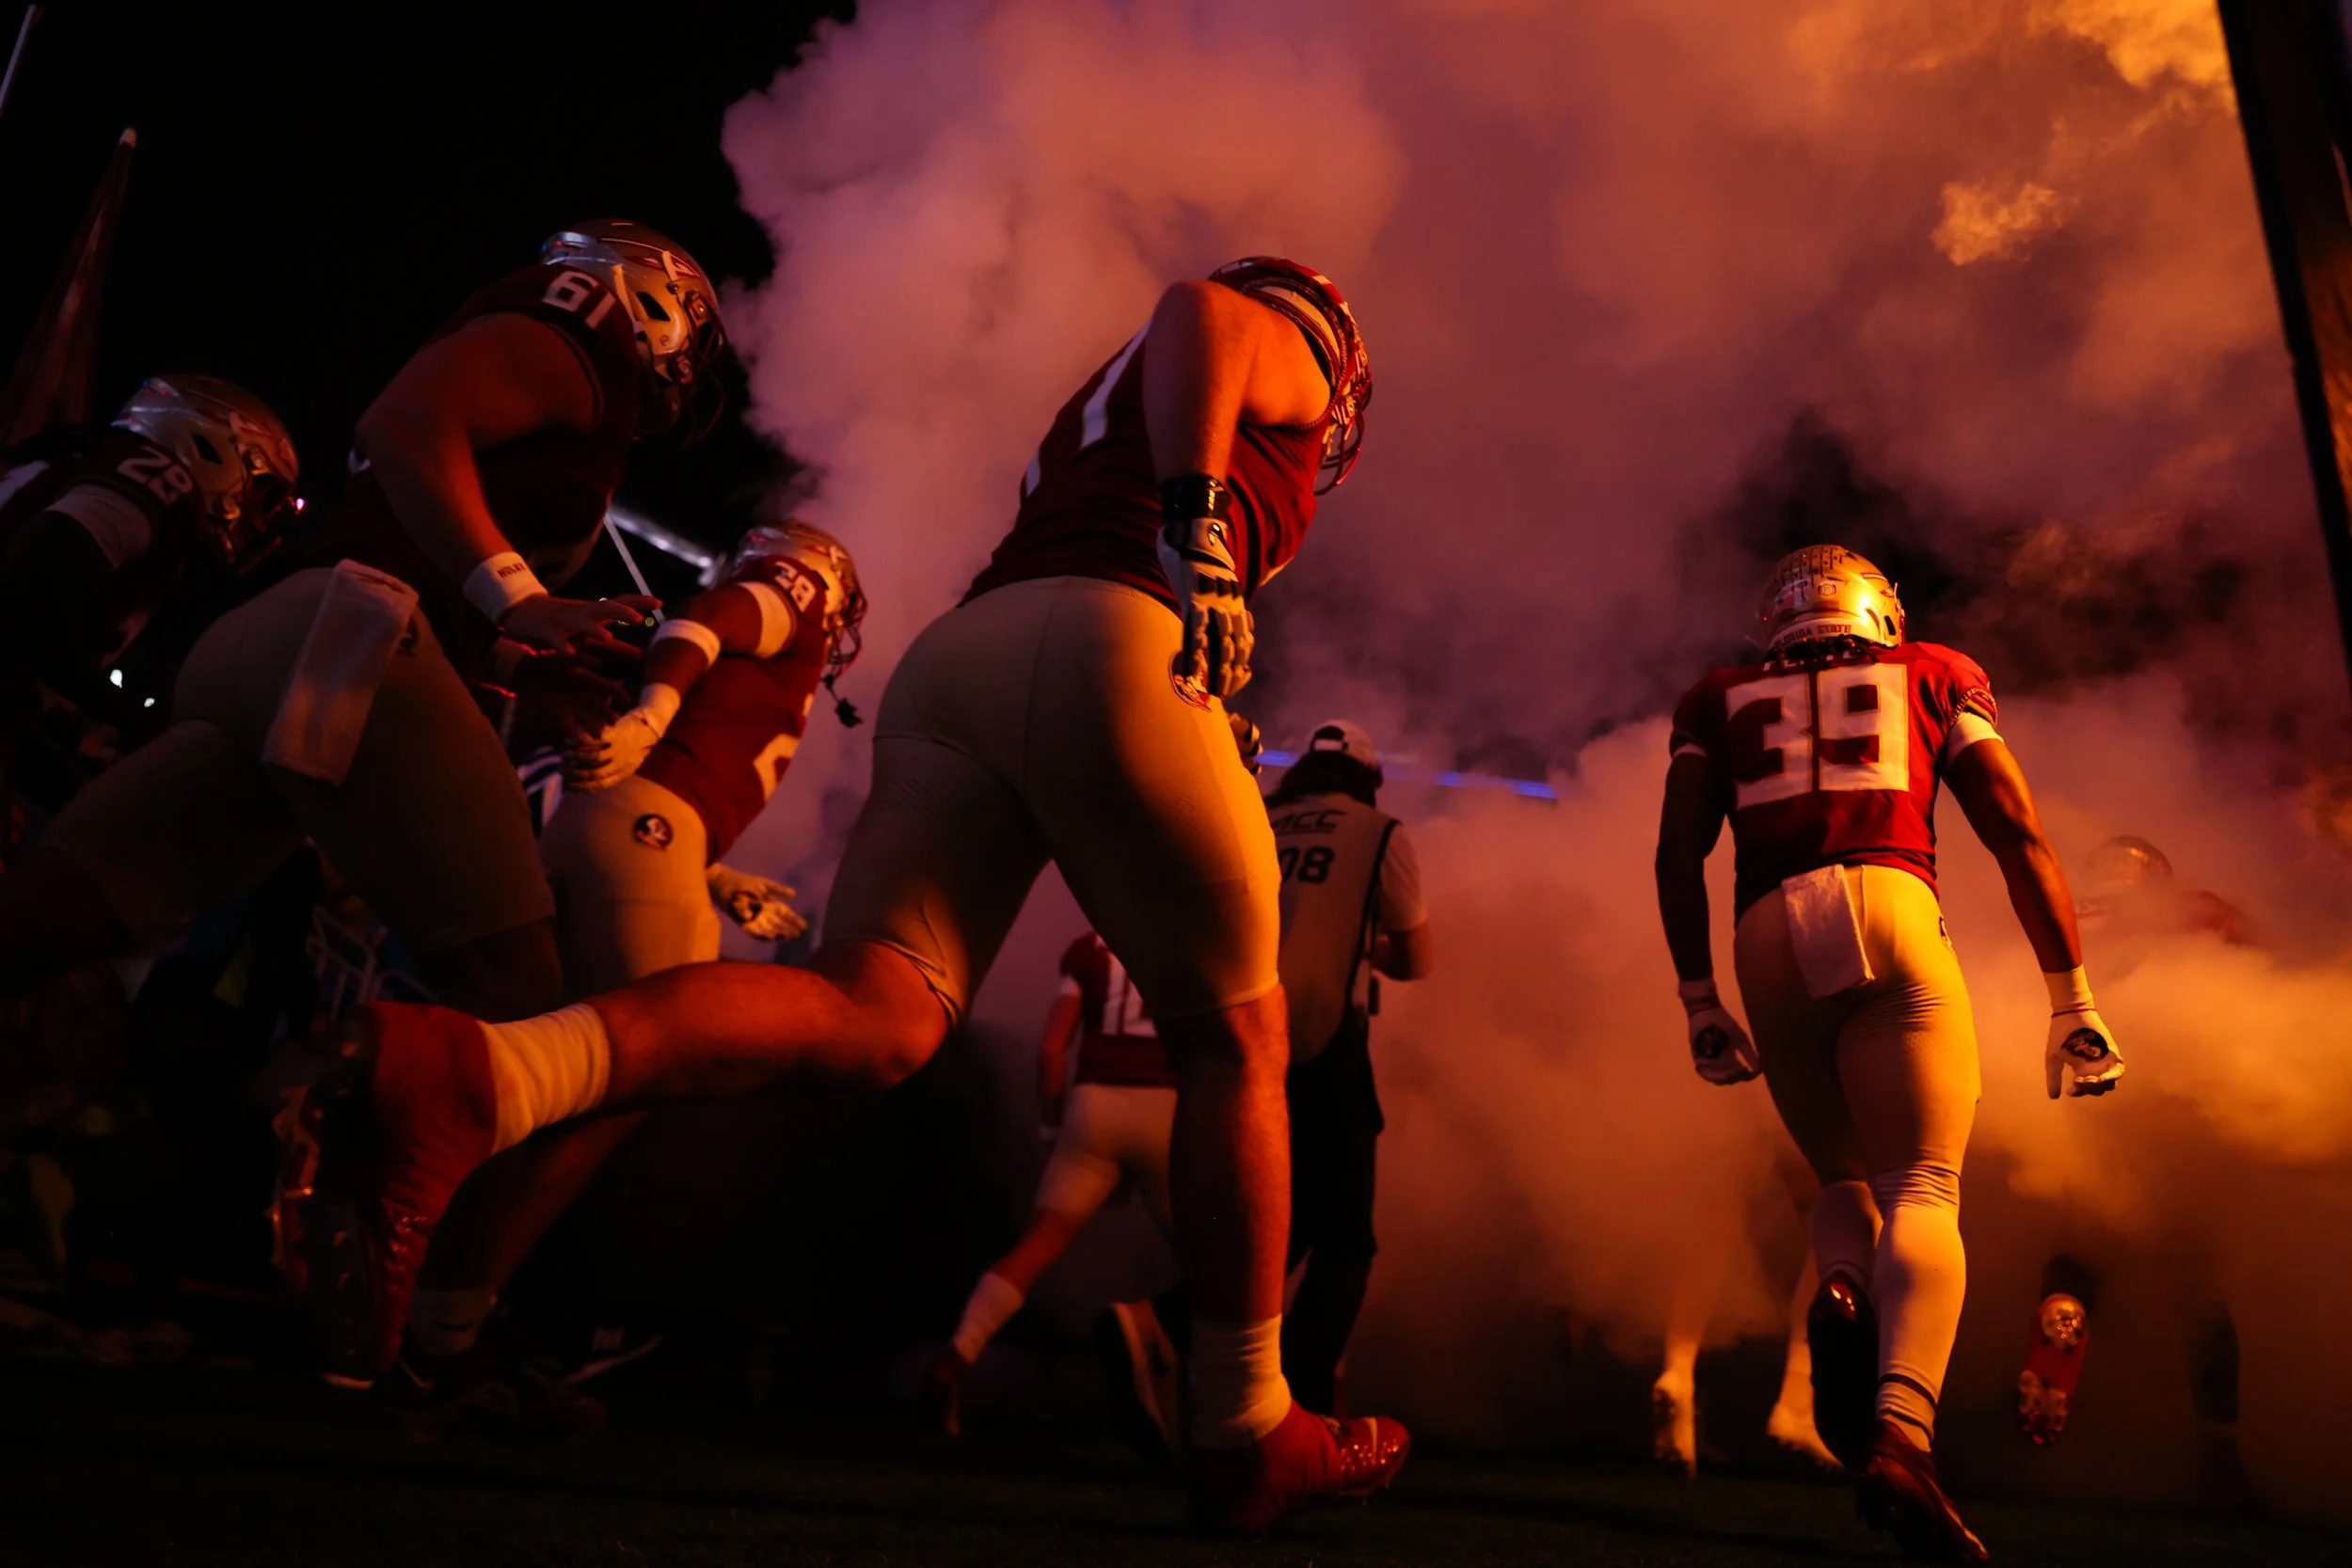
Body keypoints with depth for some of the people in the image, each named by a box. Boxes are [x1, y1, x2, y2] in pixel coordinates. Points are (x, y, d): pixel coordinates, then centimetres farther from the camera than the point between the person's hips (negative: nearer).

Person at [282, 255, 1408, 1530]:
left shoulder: (1084, 413, 42)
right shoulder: (1277, 352, 19)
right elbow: (1196, 308, -6)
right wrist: (1200, 517, -19)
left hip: (947, 657, 7)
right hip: (1106, 646, -7)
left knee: (870, 1015, -11)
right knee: (1232, 1041, 4)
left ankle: (468, 1077, -34)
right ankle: (1248, 1437, 8)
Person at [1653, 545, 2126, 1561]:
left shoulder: (1721, 702, 24)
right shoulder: (1932, 677, 22)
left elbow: (1679, 849, 12)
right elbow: (2018, 832, 13)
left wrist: (1699, 1000, 13)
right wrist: (2073, 1002, 11)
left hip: (1767, 936, 2)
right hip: (1887, 908, -2)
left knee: (1845, 1175, 18)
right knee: (1923, 1187, -6)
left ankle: (1841, 1292, -16)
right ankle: (1899, 1430, -31)